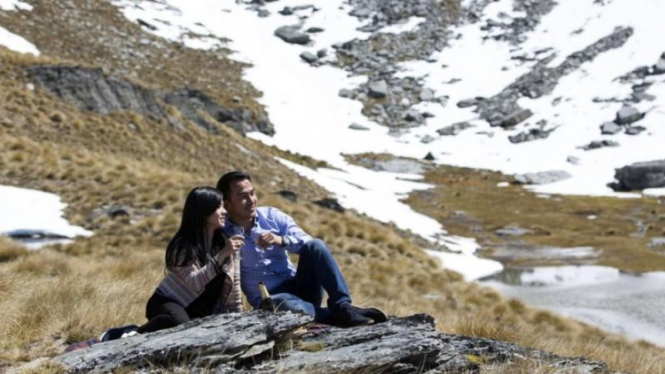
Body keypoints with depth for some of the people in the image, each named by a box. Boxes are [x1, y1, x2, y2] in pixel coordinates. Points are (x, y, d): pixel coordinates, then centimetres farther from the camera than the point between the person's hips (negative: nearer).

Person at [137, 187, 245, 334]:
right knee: (179, 322, -38)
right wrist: (222, 255, -36)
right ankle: (138, 336, -12)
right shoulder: (183, 246, -19)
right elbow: (195, 283, -31)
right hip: (168, 304, -6)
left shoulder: (226, 243, -2)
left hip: (197, 311, 7)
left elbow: (233, 287, 1)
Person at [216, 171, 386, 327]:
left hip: (299, 287, 5)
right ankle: (338, 316, -27)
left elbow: (307, 242, -6)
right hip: (270, 300, -4)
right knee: (287, 306, -41)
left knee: (314, 246, -22)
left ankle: (342, 306, -28)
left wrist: (281, 240, -24)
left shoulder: (271, 215, 3)